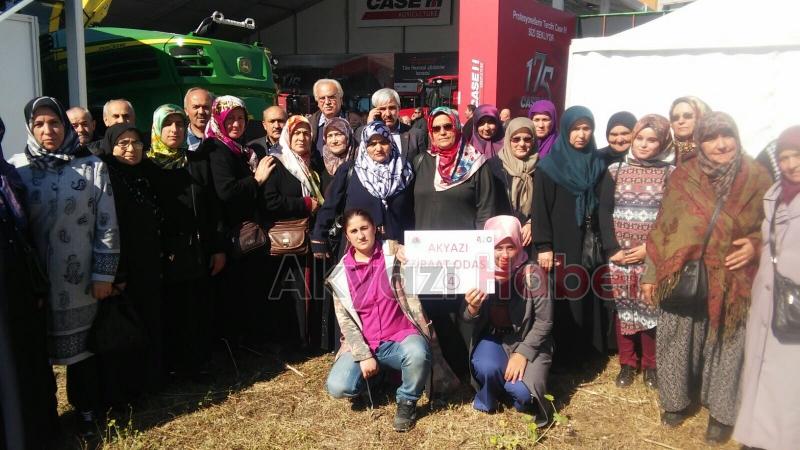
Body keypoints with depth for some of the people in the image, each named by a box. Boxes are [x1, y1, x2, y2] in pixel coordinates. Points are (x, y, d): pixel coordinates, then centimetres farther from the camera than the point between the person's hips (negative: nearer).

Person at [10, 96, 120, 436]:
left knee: (81, 345, 10)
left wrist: (104, 274, -5)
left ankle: (85, 408, 28)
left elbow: (107, 224, -2)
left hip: (78, 278, -1)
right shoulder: (16, 167, 1)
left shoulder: (92, 167, -2)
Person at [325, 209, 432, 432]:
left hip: (401, 337, -2)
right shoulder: (340, 275, 4)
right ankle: (374, 375, 16)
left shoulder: (393, 251, -1)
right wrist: (364, 356, -9)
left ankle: (407, 401, -4)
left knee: (417, 354, -37)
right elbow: (345, 320, 1)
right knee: (337, 387, -19)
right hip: (364, 344, 3)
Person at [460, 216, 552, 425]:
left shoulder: (531, 274, -18)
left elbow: (544, 321, -12)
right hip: (492, 337, 2)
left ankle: (523, 400, 14)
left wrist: (523, 353, -20)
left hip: (527, 341, -2)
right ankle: (487, 400, 5)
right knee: (487, 368, -30)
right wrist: (472, 308, -31)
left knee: (521, 391, -24)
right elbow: (467, 320, -7)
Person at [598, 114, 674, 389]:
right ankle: (627, 363, 19)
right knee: (622, 308, 6)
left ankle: (650, 365, 18)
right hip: (619, 254, 1)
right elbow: (604, 212, 1)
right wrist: (612, 249, -9)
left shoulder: (671, 173, 2)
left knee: (651, 308, 2)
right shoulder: (615, 171, 6)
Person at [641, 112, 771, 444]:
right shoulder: (682, 177, -1)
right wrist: (651, 273, 4)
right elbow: (662, 227, 4)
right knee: (677, 341, 9)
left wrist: (755, 244, -12)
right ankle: (676, 401, 30)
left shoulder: (757, 178, -2)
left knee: (726, 345, 10)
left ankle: (721, 413, 27)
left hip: (733, 282, 0)